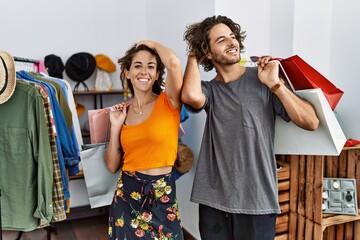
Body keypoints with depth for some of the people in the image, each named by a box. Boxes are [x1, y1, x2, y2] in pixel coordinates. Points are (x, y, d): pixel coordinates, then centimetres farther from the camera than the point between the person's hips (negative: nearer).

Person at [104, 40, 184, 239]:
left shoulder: (168, 102, -7)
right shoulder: (122, 111, 3)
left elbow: (173, 62, -28)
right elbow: (112, 166, 5)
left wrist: (151, 44, -8)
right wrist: (115, 126, -7)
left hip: (162, 195, -3)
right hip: (126, 194, 3)